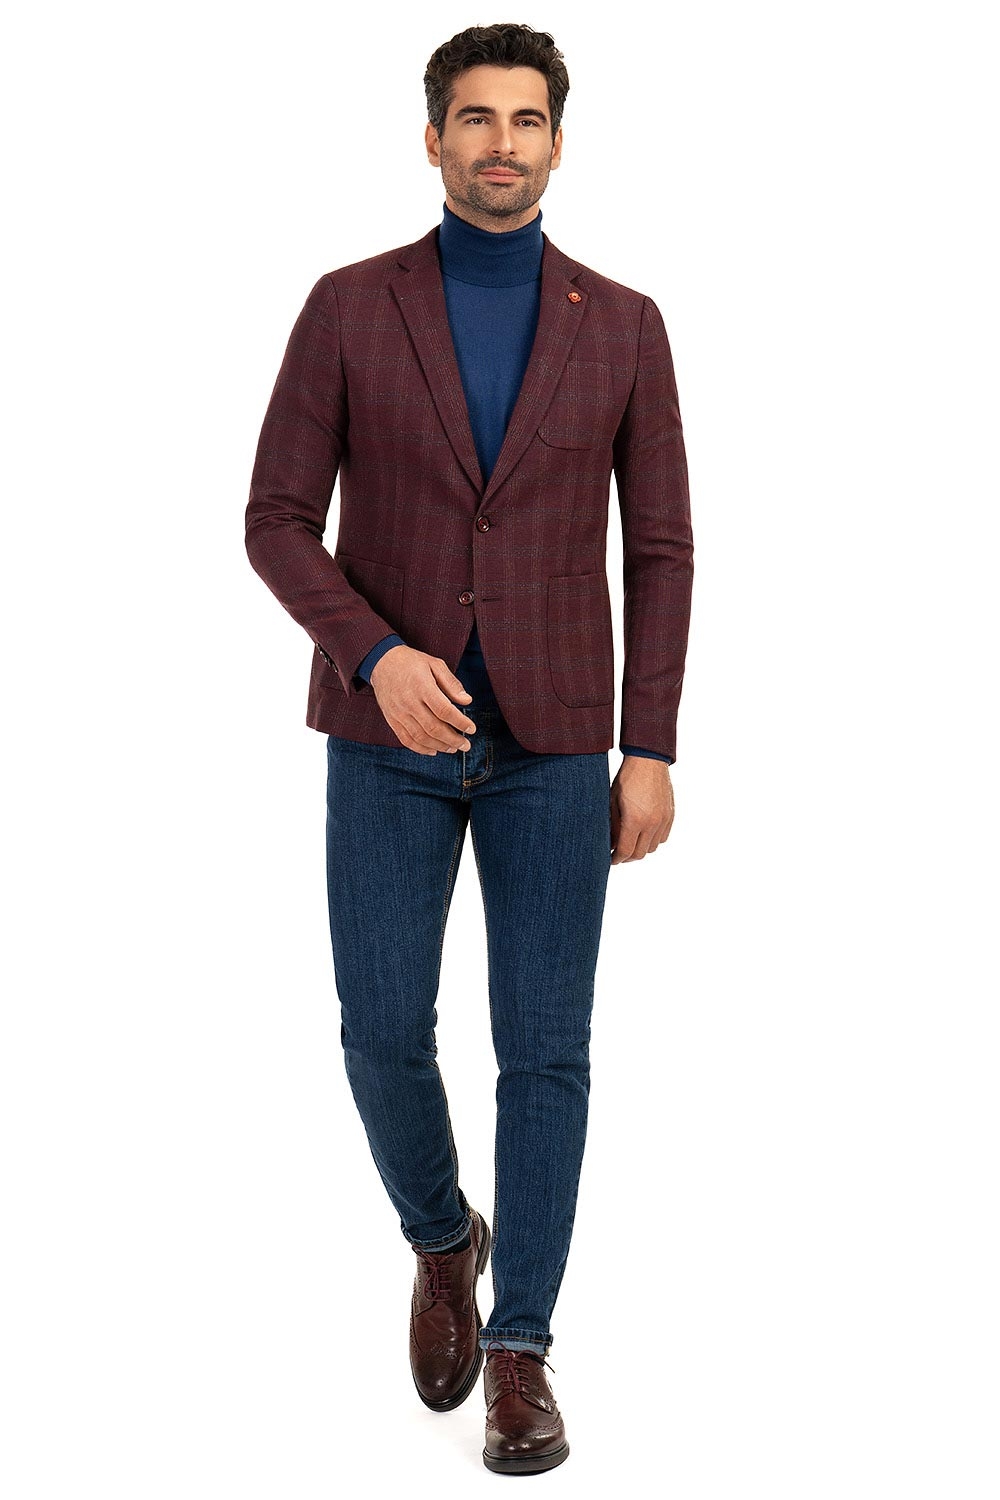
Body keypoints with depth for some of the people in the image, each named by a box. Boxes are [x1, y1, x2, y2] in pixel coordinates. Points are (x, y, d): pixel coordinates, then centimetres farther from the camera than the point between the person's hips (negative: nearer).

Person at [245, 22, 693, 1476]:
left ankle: (523, 1349, 10)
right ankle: (443, 1241, 31)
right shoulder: (349, 306, -1)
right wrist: (377, 656, -20)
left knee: (544, 1045, -1)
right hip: (389, 730, 0)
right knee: (384, 1031, 0)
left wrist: (652, 750, -4)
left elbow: (659, 548, 3)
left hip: (553, 736, 0)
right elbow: (278, 522, -3)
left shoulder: (622, 324, 2)